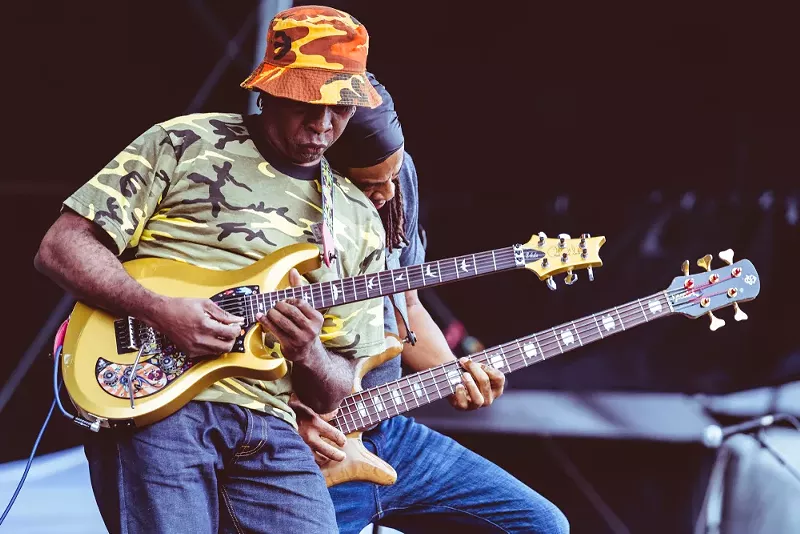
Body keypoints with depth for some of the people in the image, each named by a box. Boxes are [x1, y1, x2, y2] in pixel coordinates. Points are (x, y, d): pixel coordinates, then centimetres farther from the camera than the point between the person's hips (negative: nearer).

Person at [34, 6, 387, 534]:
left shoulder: (359, 221, 18)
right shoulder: (183, 144, 7)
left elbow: (339, 389, 18)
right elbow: (60, 248, 2)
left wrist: (308, 355, -6)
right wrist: (159, 310, -13)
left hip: (267, 423, 4)